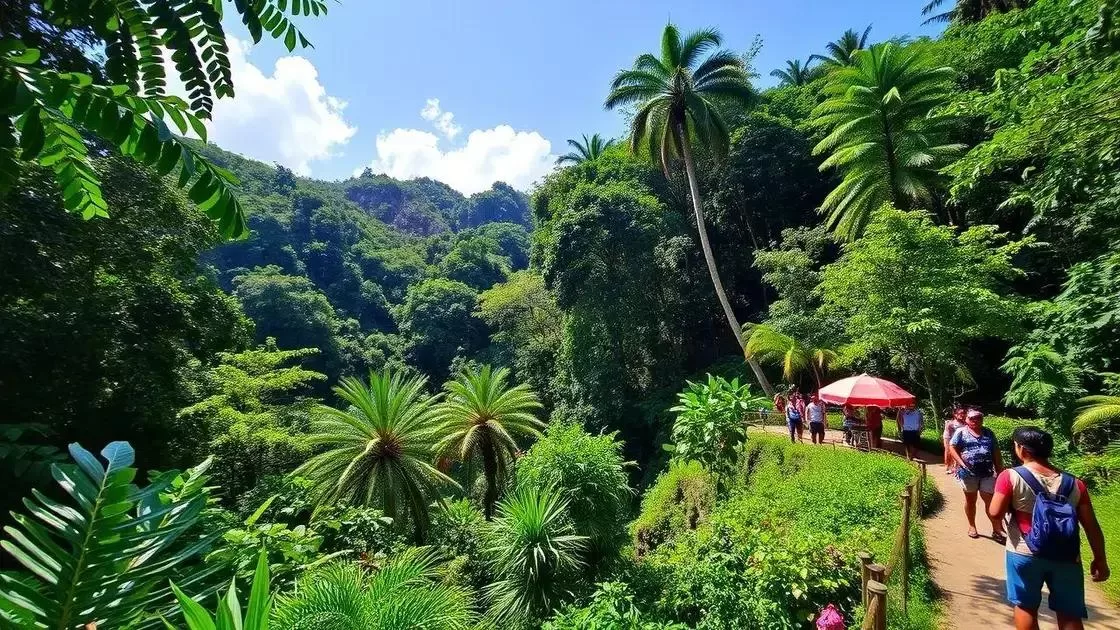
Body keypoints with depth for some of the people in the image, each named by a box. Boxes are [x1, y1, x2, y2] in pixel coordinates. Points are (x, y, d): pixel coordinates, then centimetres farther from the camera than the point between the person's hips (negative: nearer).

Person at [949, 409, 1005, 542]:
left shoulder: (988, 432, 10)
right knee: (970, 500, 11)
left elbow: (996, 453, 12)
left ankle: (997, 529, 9)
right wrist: (961, 463, -16)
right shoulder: (961, 432, -1)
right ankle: (972, 526, 24)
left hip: (987, 473, 2)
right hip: (968, 472, -2)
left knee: (991, 500, 1)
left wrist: (1000, 470, 8)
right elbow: (952, 447, -6)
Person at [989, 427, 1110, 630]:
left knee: (1026, 606, 15)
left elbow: (995, 513, -14)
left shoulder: (1011, 476, -13)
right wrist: (1100, 559, 13)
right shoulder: (1074, 483, -1)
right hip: (1066, 557, 3)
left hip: (1025, 554, -3)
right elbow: (1092, 526, 1)